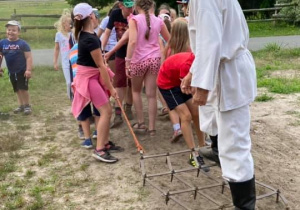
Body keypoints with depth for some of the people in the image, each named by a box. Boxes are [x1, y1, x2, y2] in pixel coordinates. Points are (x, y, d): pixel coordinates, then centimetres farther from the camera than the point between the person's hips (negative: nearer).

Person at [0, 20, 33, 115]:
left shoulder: (22, 43, -11)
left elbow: (28, 57, -12)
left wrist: (28, 70, -17)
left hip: (22, 70, -5)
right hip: (11, 71, 5)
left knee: (23, 88, -7)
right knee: (17, 89, 14)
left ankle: (27, 106, 11)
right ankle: (21, 106, 27)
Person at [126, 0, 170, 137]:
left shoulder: (134, 20, -6)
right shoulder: (158, 21, 5)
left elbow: (133, 41, -18)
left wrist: (128, 61, -17)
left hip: (139, 59, -2)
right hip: (154, 59, 2)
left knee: (136, 91, 20)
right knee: (151, 94, 5)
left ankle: (141, 123, 20)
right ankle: (151, 127, 9)